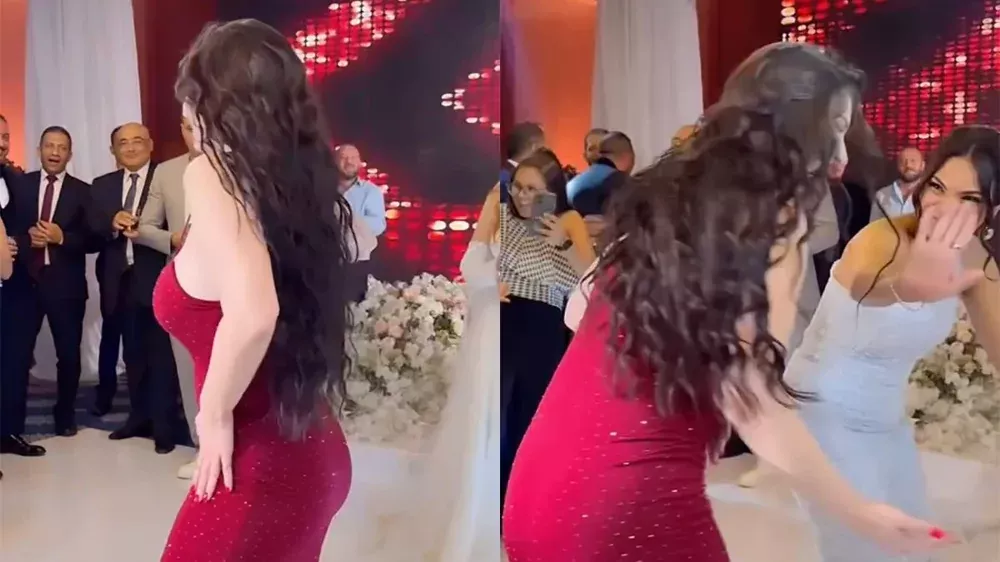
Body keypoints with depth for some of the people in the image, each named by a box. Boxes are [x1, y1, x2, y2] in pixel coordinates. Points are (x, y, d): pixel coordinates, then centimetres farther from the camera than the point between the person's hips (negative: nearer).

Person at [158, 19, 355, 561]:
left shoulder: (212, 173, -15)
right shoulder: (297, 177, 5)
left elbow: (252, 314, -30)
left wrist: (216, 414, -17)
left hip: (257, 465, -8)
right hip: (310, 452, 8)